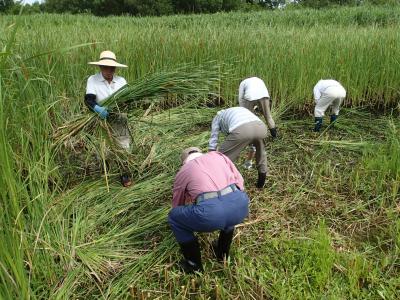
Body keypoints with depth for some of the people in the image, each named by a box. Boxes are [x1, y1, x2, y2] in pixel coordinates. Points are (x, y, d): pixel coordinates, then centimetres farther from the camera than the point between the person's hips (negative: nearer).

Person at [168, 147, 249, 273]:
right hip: (240, 205, 4)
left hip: (210, 212, -4)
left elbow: (177, 204, 36)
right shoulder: (218, 155, 28)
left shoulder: (183, 171, 24)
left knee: (173, 216, 24)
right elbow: (239, 181, 26)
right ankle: (223, 253, 46)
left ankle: (194, 264, 30)